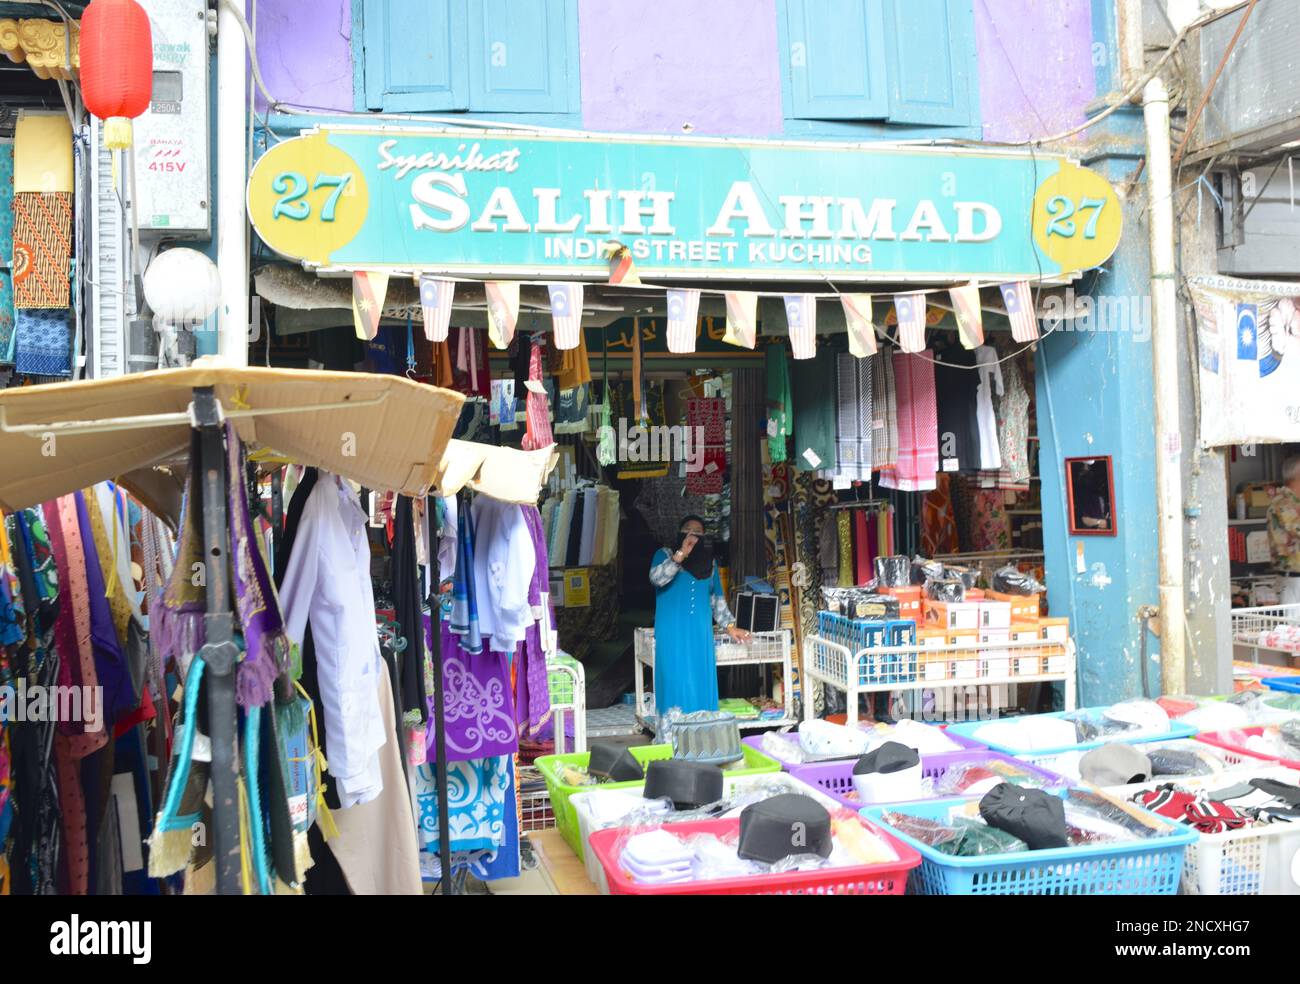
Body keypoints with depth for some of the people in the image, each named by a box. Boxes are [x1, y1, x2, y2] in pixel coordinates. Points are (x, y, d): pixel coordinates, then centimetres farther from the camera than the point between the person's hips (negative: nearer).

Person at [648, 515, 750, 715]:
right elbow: (656, 578, -19)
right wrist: (681, 554, -24)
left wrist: (729, 626, 11)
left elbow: (717, 599, 18)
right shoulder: (665, 554, 1)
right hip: (673, 631, -4)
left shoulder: (709, 561, 15)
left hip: (700, 631, 4)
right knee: (676, 681, -6)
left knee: (701, 681, 4)